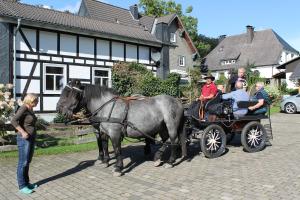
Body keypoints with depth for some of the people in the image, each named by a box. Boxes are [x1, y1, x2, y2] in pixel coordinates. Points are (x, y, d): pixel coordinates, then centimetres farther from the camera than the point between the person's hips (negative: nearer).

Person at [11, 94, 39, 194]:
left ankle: (26, 183, 25)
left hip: (31, 138, 9)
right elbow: (13, 121, -25)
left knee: (27, 162, 15)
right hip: (24, 139, -9)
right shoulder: (23, 108, -16)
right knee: (23, 163, -1)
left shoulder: (30, 109, 11)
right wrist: (23, 132, -27)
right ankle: (22, 186, 9)